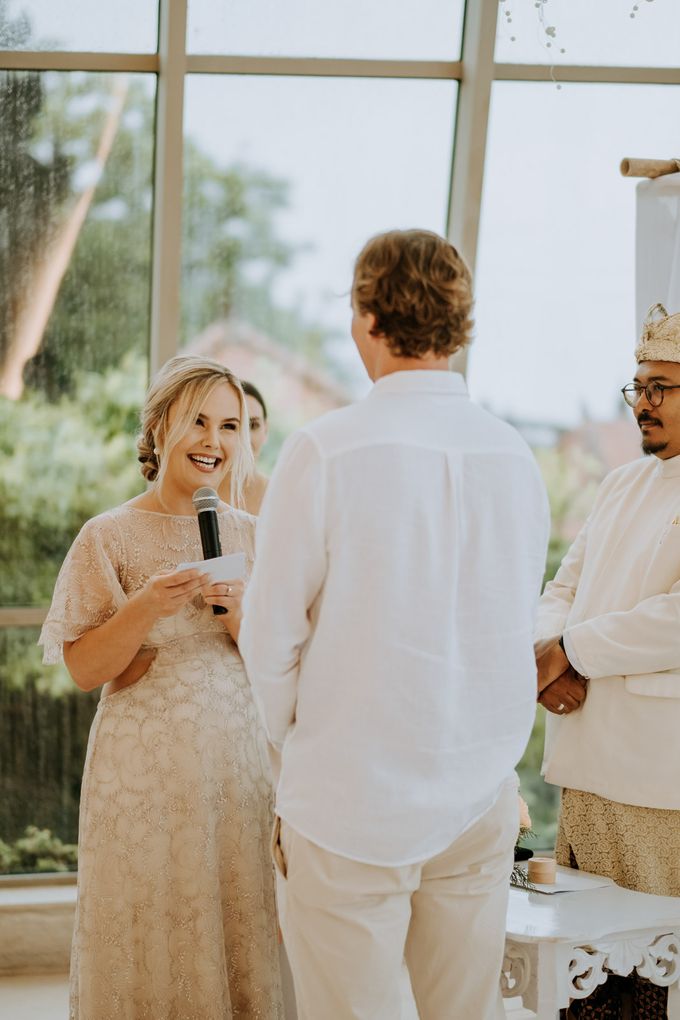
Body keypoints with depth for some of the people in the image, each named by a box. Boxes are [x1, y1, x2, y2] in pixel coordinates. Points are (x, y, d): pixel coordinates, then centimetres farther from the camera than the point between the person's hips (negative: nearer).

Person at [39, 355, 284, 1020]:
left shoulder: (248, 535, 7)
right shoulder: (110, 536, -3)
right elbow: (83, 669, -5)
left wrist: (239, 612, -12)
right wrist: (147, 608, -20)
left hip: (236, 759, 3)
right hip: (143, 769, -3)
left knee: (235, 932, 7)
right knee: (148, 939, 3)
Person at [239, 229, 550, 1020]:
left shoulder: (326, 451, -14)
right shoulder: (515, 455, 1)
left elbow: (271, 635, -8)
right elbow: (516, 622, 8)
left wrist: (292, 745, 9)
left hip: (352, 804, -4)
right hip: (482, 800, 5)